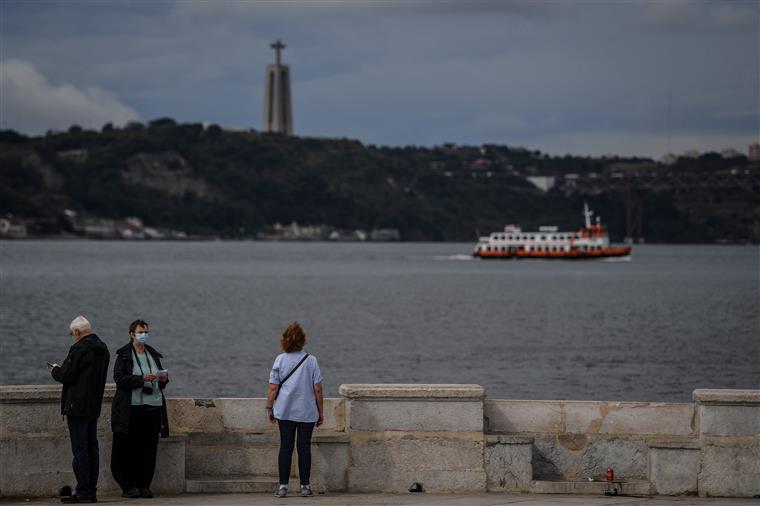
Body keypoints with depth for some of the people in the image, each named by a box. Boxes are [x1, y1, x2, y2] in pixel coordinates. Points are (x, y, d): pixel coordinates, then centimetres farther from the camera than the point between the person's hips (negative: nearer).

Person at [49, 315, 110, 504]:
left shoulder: (79, 349, -15)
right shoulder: (102, 349, 12)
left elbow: (66, 375, -16)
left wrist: (55, 370, 5)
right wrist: (60, 369, 21)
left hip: (77, 407, -9)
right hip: (94, 407, 9)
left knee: (80, 450, -7)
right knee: (92, 448, 10)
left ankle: (83, 492, -8)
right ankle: (91, 491, 13)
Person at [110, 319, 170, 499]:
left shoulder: (153, 354, 17)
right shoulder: (124, 355, 1)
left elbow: (161, 382, 22)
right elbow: (119, 378, -10)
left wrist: (163, 379, -1)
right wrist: (142, 379, -19)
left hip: (153, 407, 4)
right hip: (131, 408, -4)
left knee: (149, 448, 1)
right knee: (128, 449, -4)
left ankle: (144, 485, 6)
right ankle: (128, 486, 1)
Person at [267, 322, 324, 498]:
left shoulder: (280, 359, -2)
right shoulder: (311, 360, -3)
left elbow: (273, 388, -3)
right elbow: (317, 388, -2)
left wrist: (269, 408, 7)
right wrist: (320, 412, 6)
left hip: (284, 411, 1)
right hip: (307, 411, -1)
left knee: (285, 446, 5)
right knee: (304, 447, 5)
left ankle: (283, 485, 2)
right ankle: (305, 486, 6)